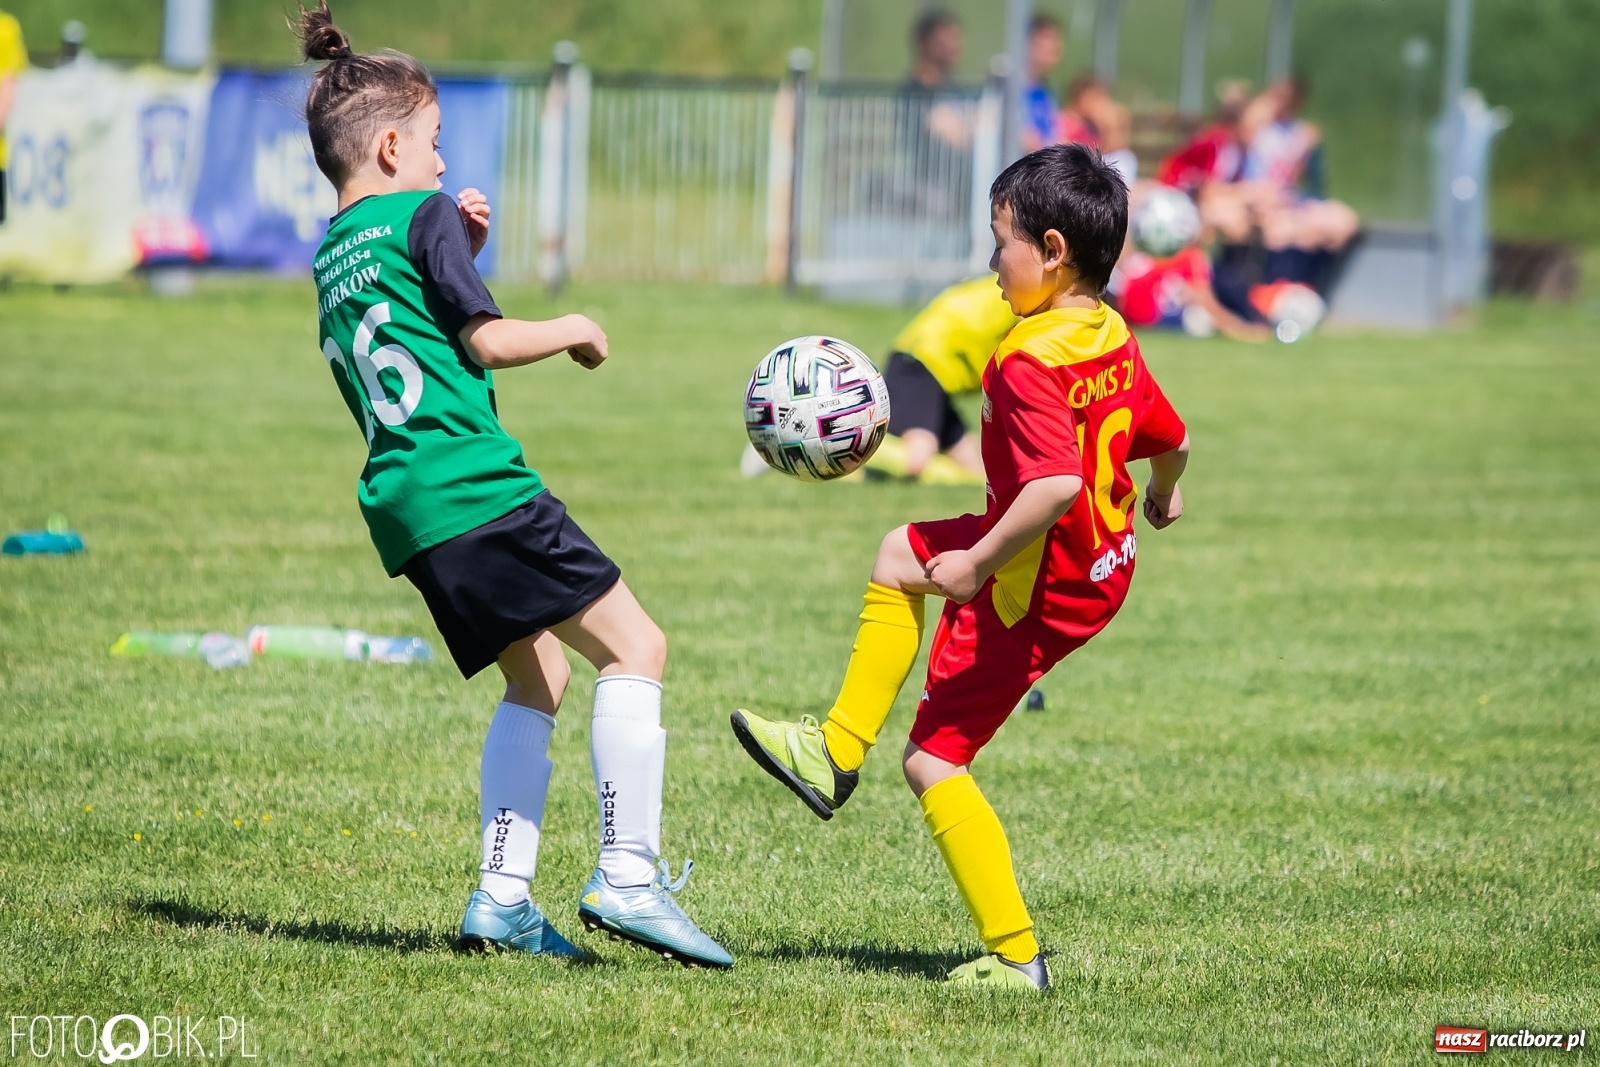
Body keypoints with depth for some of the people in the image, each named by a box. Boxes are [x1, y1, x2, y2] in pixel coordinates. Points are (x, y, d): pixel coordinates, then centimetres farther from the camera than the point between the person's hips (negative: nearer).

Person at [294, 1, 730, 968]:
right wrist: (576, 330, 7)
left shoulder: (332, 257, 20)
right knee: (635, 645, -6)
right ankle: (629, 872, -17)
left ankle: (504, 898, 9)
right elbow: (488, 341, -10)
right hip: (479, 489, -9)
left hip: (406, 513, 9)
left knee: (537, 678, 19)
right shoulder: (423, 216, -3)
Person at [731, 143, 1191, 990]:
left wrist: (979, 562, -29)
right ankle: (838, 750, 37)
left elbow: (1057, 482, -38)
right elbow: (1171, 439, 14)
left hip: (1036, 584, -10)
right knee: (901, 554, 30)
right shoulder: (1115, 340, 1)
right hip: (1105, 560, 10)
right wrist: (1162, 498, 36)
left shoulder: (1029, 362, -27)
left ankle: (1015, 954, -2)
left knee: (934, 760, 0)